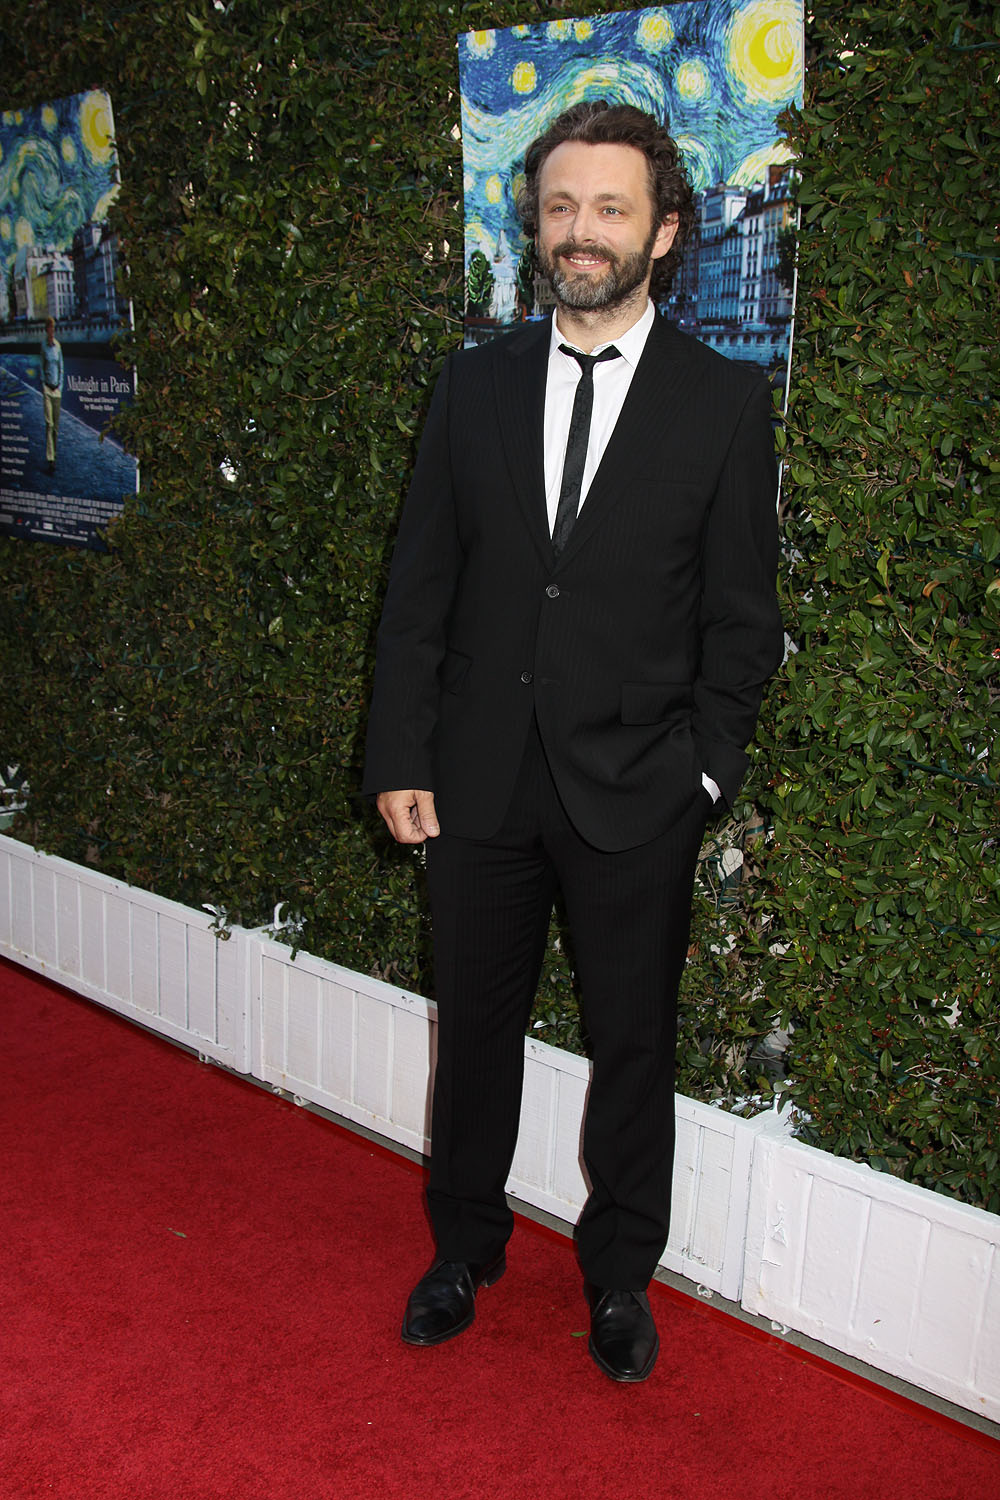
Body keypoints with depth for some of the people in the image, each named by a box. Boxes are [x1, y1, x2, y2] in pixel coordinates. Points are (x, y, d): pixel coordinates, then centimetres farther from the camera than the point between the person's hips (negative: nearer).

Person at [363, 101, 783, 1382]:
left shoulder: (724, 402, -3)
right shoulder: (475, 386, 4)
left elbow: (739, 619, -1)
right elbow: (420, 588, 4)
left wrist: (700, 771, -7)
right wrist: (400, 759, -1)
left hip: (634, 797, -2)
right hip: (480, 781, 2)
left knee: (633, 1048, 12)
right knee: (473, 1031, 16)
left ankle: (620, 1275, 35)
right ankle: (463, 1249, 38)